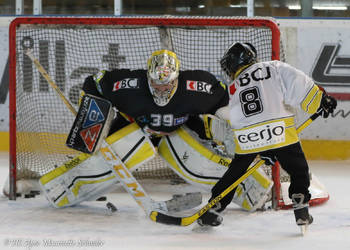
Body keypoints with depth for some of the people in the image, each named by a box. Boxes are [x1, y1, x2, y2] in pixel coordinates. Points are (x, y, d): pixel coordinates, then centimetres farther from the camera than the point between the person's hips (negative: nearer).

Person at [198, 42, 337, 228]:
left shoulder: (233, 90, 20)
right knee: (298, 170, 14)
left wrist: (263, 151, 24)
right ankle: (301, 208, 4)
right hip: (279, 133, -3)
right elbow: (298, 85, -4)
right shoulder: (274, 68, 11)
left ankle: (213, 208, 25)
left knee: (234, 173, 22)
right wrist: (321, 99, 1)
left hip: (246, 140, 3)